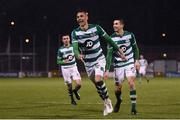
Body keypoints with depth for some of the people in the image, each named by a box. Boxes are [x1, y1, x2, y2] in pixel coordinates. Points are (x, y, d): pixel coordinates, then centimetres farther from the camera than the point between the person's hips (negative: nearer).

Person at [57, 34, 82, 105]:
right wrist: (63, 61, -24)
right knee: (69, 86, 2)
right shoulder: (60, 50, -8)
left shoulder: (73, 47, 0)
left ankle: (75, 91, 23)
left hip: (73, 67, 2)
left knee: (79, 84, -11)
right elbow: (58, 61, -4)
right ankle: (72, 99, 23)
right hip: (65, 68, -2)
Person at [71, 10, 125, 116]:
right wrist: (78, 55, -44)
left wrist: (119, 51, 3)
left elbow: (109, 40, -1)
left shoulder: (96, 28, -11)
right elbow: (75, 48, -21)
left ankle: (107, 101, -7)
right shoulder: (75, 33, -10)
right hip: (88, 63, 3)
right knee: (97, 85, 8)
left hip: (99, 59, -3)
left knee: (98, 80, -24)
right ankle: (107, 104, 26)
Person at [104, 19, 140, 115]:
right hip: (118, 65, 0)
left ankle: (133, 107, -11)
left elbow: (135, 48, 10)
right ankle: (118, 101, 34)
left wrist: (136, 60, -1)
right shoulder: (112, 38, -8)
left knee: (131, 83, -17)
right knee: (118, 88, 2)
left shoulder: (130, 35, -5)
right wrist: (107, 70, -15)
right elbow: (109, 55, -9)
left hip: (130, 63, 0)